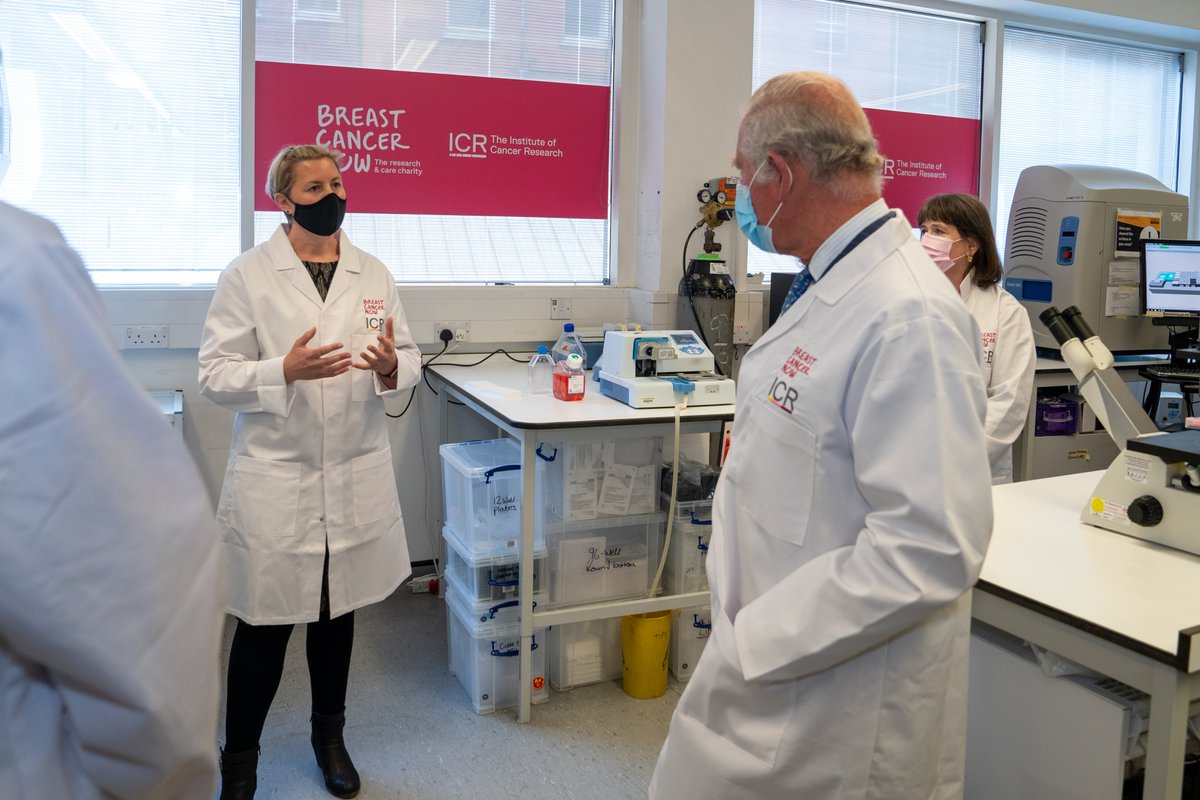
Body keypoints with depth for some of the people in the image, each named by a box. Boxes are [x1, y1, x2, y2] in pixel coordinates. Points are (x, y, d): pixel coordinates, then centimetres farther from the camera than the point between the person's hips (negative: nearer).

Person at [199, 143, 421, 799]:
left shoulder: (373, 274, 7)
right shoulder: (247, 275, -4)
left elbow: (409, 360, 8)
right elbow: (215, 375, -6)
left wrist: (391, 364, -15)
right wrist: (285, 370, -23)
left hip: (356, 475, 4)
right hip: (275, 478, -3)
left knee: (337, 613, 17)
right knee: (265, 622, 4)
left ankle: (329, 736, 38)